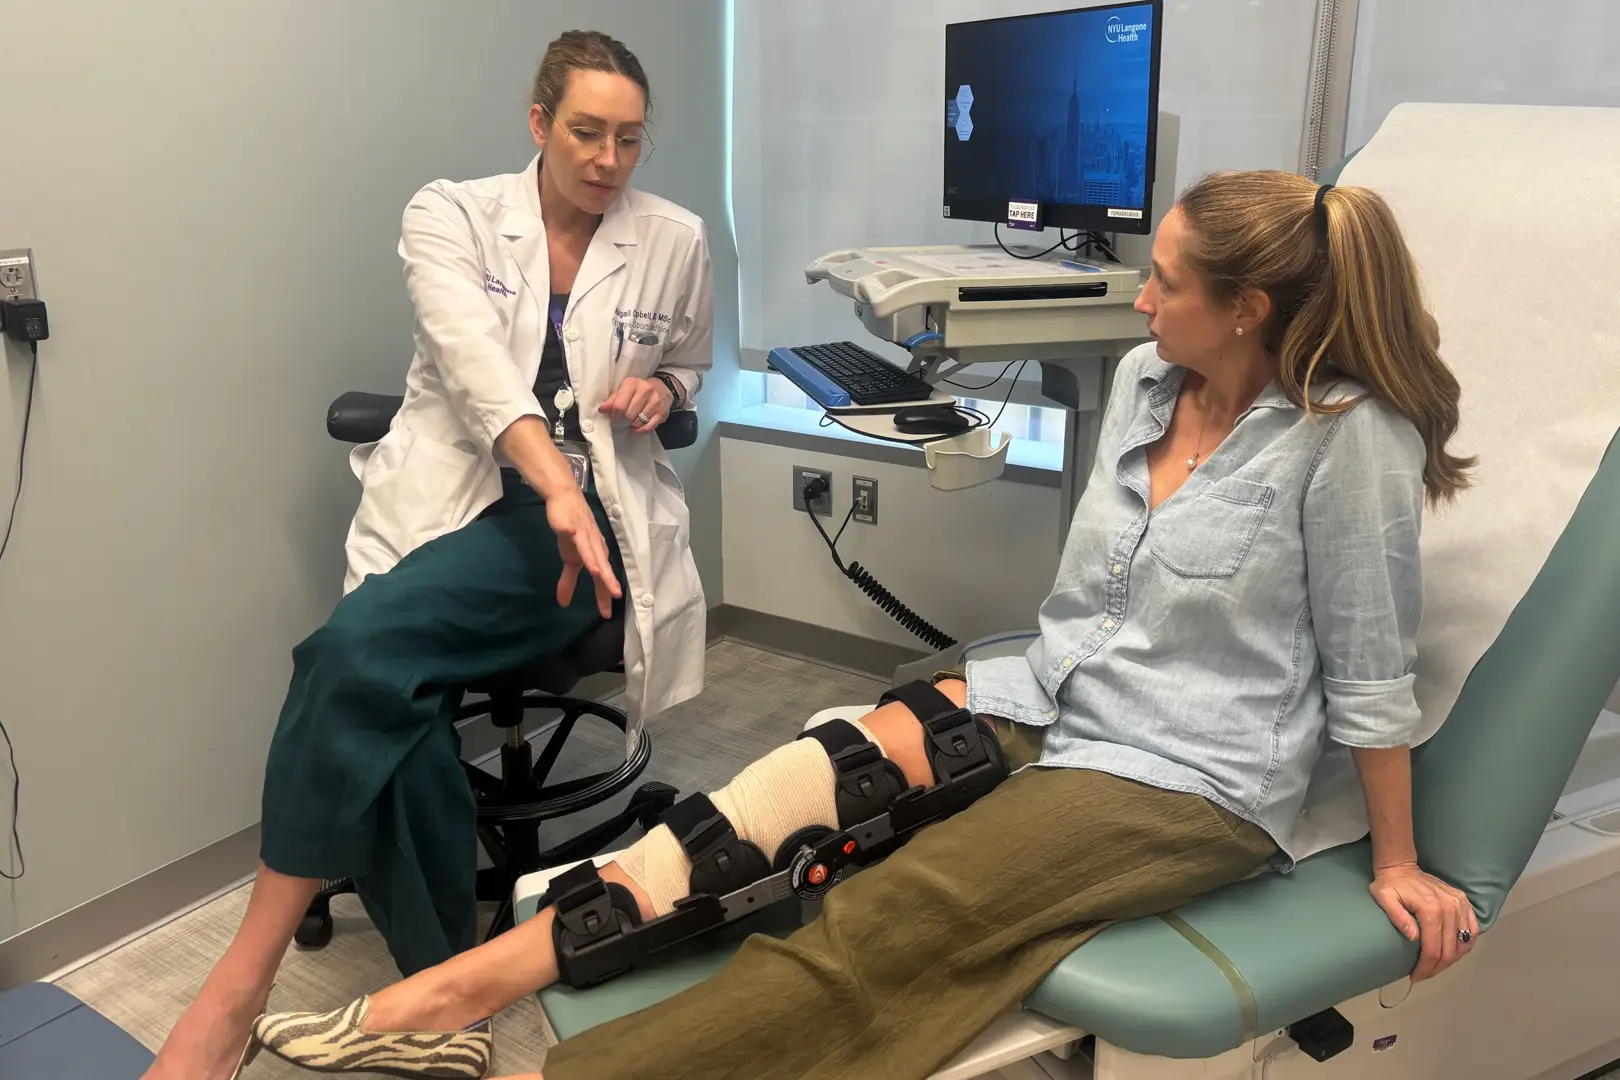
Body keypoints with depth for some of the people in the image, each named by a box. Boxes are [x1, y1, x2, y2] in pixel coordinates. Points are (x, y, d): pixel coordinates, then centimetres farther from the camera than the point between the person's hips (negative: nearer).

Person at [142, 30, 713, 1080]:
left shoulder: (675, 240, 9)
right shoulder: (452, 214, 4)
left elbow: (690, 368, 28)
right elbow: (475, 358, -16)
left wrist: (663, 390, 2)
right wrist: (560, 489, -33)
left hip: (583, 516, -1)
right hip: (453, 498, 2)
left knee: (359, 648, -31)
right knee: (395, 712, -29)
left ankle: (242, 984, -17)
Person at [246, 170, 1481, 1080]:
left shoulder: (1350, 437, -15)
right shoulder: (1145, 378, 5)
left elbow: (1371, 667, -8)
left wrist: (1400, 864, 0)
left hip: (1190, 780, -6)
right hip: (1049, 700, 6)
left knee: (878, 928, -25)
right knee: (797, 783, -18)